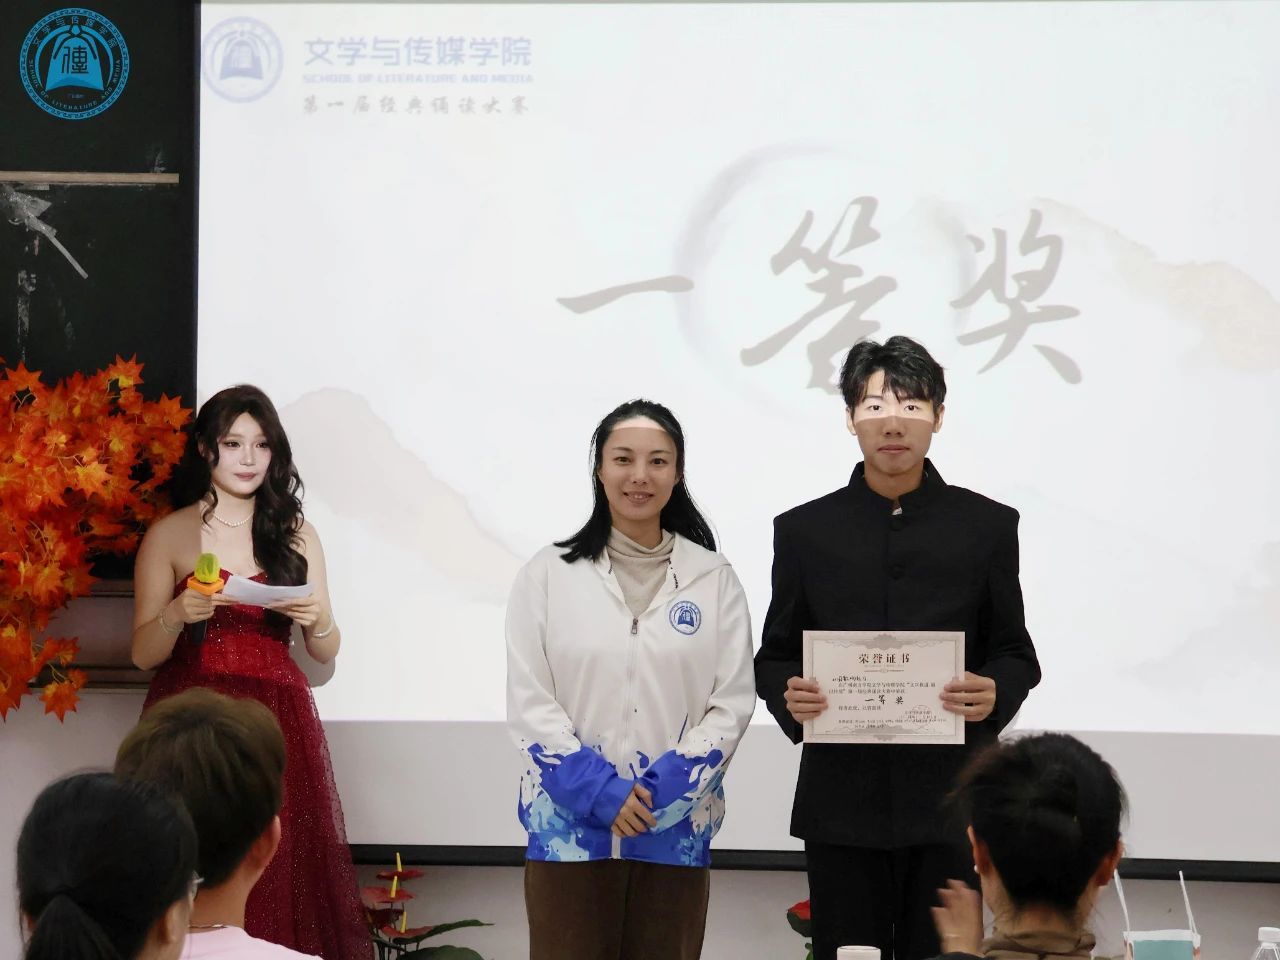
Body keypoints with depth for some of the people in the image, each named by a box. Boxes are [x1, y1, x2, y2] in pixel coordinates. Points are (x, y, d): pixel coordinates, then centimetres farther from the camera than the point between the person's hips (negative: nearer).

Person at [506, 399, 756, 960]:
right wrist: (597, 789, -13)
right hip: (569, 822, -1)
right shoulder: (548, 574, 3)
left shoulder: (714, 580, 5)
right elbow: (528, 702, -2)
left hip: (676, 828, 1)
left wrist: (668, 786, -12)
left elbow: (733, 701, 1)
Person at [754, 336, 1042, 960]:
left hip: (946, 799, -1)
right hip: (841, 799, 1)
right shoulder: (804, 530, 8)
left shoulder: (986, 526, 6)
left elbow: (1016, 654, 9)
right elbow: (775, 656, 11)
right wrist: (788, 696, -12)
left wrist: (995, 693, -13)